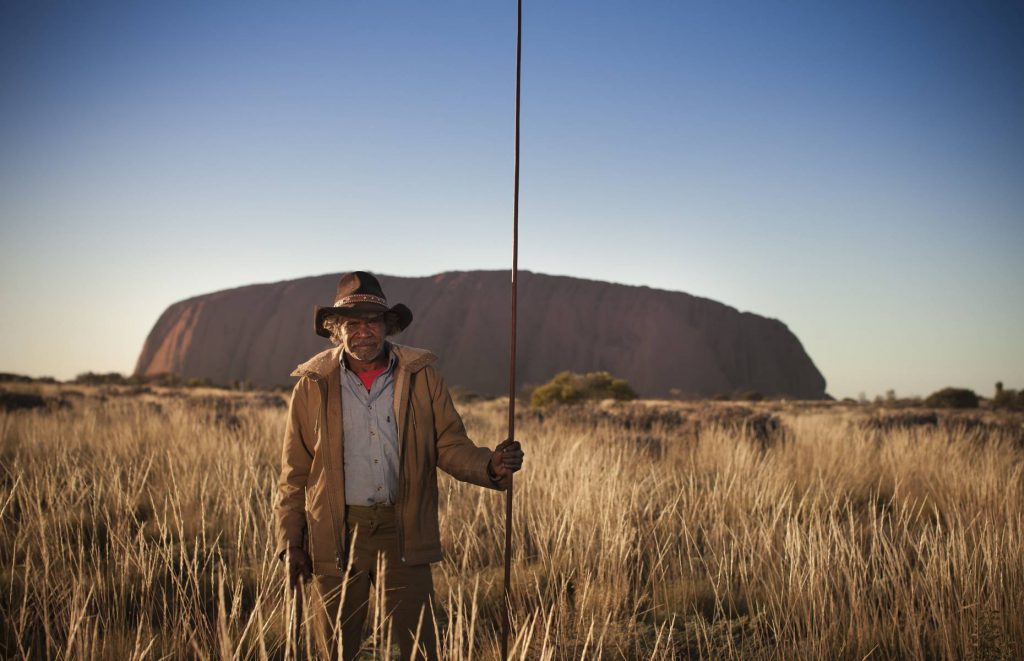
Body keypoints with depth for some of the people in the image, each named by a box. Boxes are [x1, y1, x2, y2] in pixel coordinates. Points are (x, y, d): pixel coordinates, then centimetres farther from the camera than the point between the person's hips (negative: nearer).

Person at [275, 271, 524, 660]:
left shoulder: (422, 376, 2)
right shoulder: (313, 385, 1)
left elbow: (450, 446, 3)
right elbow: (295, 472, 4)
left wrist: (490, 466, -17)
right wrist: (290, 542, 0)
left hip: (402, 531, 0)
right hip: (337, 534, 0)